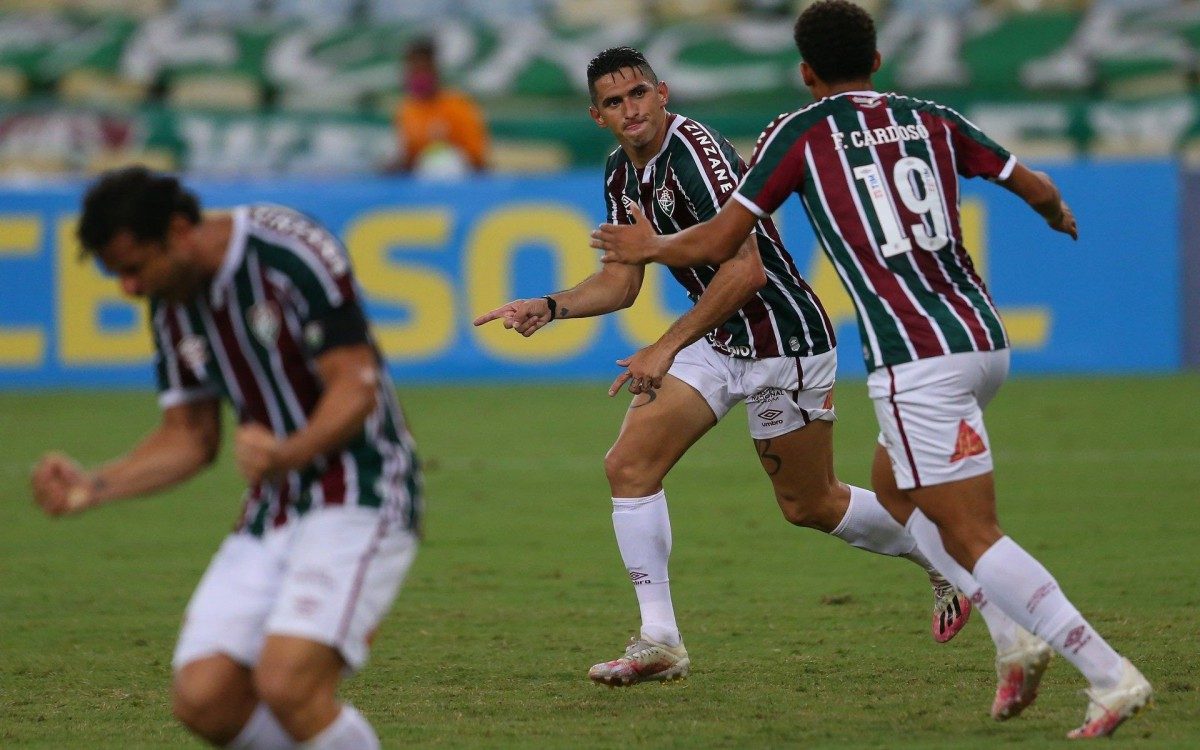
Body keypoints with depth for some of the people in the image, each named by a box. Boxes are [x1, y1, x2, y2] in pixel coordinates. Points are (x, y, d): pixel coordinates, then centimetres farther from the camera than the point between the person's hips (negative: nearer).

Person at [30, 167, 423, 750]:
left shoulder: (294, 253, -15)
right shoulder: (173, 306, 8)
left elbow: (356, 387, -17)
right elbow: (190, 437, 15)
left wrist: (287, 455, -34)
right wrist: (93, 487, 1)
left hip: (359, 497, -8)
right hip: (273, 512, 8)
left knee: (288, 685, -25)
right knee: (203, 700, -6)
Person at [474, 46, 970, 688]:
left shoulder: (695, 152, -23)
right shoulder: (622, 175, 5)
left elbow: (746, 269, -28)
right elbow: (620, 283, 13)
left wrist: (667, 348, -27)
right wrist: (549, 308, -4)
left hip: (782, 340, -8)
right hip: (715, 341, 8)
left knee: (809, 506, 6)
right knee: (628, 465, -7)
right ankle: (659, 640, -2)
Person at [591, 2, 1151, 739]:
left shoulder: (800, 134, 1)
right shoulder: (931, 118, 13)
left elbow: (717, 243, 5)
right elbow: (1036, 188, 20)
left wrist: (649, 247, 25)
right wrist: (1059, 215, 44)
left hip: (917, 360, -7)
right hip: (984, 339, 7)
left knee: (971, 535, -4)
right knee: (892, 482, 26)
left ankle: (1111, 674, -14)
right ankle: (1016, 635, 14)